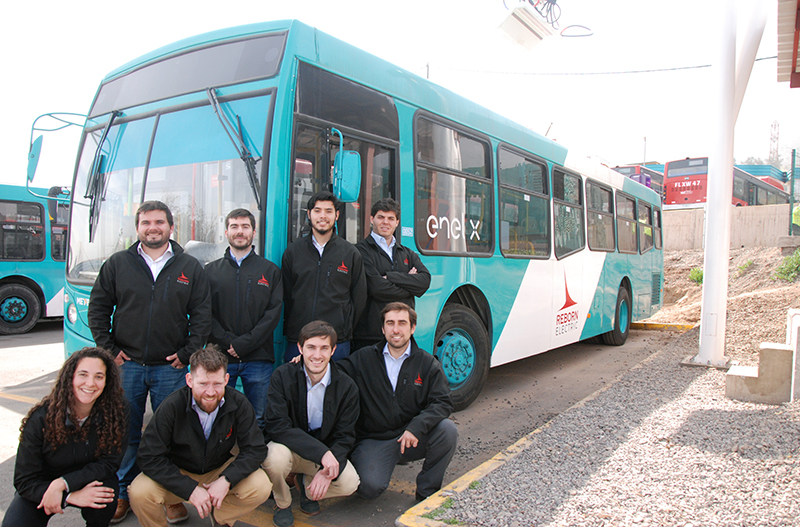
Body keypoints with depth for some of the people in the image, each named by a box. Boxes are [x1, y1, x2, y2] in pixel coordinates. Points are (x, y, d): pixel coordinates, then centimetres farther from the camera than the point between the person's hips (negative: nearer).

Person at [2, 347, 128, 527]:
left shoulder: (116, 410, -20)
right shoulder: (42, 418, -20)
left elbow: (109, 462, -14)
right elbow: (25, 480, -15)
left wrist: (62, 484, -27)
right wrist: (70, 496, -29)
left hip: (89, 481, 0)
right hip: (40, 489, 0)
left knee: (105, 498, -31)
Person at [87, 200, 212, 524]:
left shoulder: (190, 268, 4)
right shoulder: (117, 264, 6)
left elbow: (202, 314, 3)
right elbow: (98, 308, 9)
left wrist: (187, 353, -4)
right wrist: (108, 349, 1)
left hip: (170, 367, -1)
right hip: (126, 364, 1)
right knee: (125, 433, 9)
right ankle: (123, 494, 25)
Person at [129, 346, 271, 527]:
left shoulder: (239, 404, -18)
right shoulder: (172, 407, -23)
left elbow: (255, 449, -14)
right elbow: (149, 457, -22)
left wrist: (226, 480, -30)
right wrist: (190, 489, -29)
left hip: (220, 470, 2)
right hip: (178, 474, -1)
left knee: (261, 487, -24)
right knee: (140, 493, -30)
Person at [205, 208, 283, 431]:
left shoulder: (270, 271, 8)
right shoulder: (211, 271, 12)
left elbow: (273, 314, -1)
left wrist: (243, 344, -11)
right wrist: (227, 342, -11)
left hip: (258, 358, -1)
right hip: (219, 357, 1)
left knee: (258, 421, 4)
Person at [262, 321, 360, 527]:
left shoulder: (347, 387, -10)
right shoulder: (283, 376, -16)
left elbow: (345, 437, -7)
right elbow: (277, 427, -23)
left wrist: (327, 471, -25)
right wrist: (321, 452, -32)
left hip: (327, 452, 2)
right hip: (290, 448, -1)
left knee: (349, 483, -24)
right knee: (276, 456, -34)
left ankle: (305, 484, 10)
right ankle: (282, 503, 1)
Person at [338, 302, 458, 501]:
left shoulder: (427, 363, 1)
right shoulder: (363, 358, 3)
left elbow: (442, 403, -7)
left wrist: (416, 427, -24)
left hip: (413, 438, 2)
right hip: (373, 440, -1)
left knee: (447, 429, -26)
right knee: (370, 486, -27)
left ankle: (427, 492, -4)